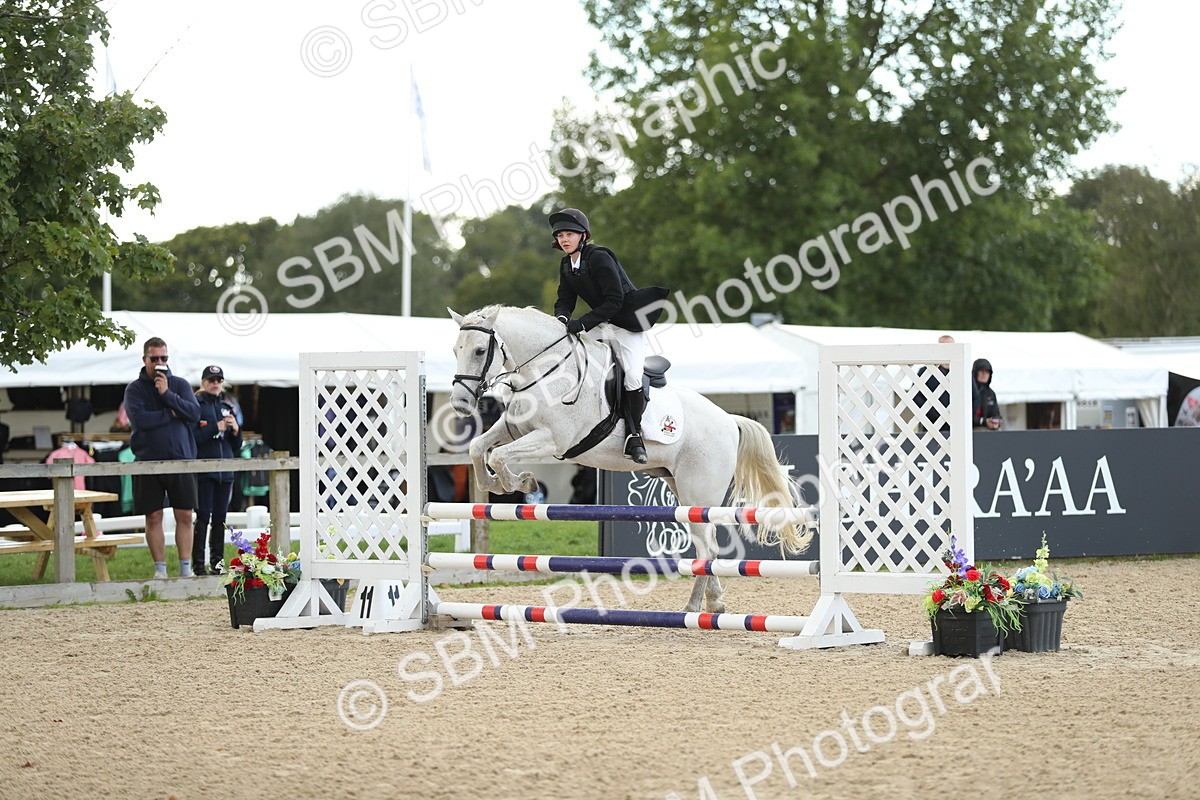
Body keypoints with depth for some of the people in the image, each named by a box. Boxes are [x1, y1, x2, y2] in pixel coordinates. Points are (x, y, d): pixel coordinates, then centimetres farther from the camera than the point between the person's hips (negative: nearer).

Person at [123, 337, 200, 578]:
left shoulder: (180, 384, 9)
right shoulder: (135, 389, 2)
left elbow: (194, 413, -5)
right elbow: (139, 419, -14)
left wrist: (167, 394, -13)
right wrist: (171, 414, -9)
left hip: (181, 459, 1)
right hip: (149, 461, -1)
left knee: (184, 516, 1)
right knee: (153, 517, 2)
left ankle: (186, 568, 6)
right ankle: (160, 569, 9)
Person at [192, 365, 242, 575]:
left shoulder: (228, 407, 14)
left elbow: (237, 446, 17)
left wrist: (236, 430, -3)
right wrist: (216, 428, -15)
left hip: (225, 471, 5)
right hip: (203, 469, -5)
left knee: (220, 518, 8)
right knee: (203, 517, -8)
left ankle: (217, 564, 13)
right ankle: (198, 564, -6)